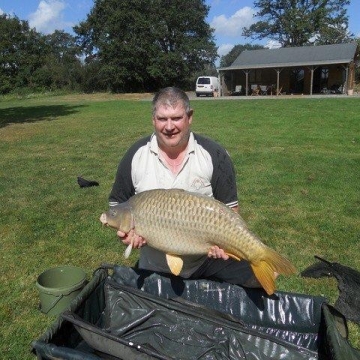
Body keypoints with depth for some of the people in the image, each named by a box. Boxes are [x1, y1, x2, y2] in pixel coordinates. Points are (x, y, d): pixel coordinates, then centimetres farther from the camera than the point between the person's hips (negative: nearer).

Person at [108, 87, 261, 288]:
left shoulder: (214, 155, -9)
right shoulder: (135, 156, -5)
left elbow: (230, 207, -4)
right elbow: (117, 203, 4)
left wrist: (223, 238, -22)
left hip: (208, 259, -1)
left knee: (258, 277, -15)